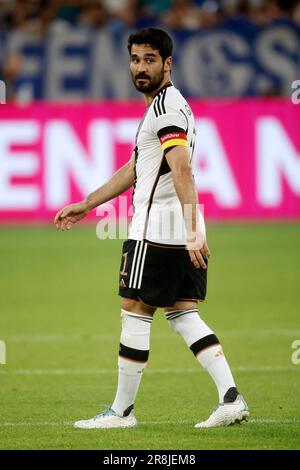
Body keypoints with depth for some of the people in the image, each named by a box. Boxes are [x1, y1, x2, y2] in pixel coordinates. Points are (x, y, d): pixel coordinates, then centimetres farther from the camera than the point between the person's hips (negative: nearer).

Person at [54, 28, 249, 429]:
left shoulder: (166, 106, -13)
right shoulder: (168, 104, 20)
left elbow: (182, 170, -25)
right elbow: (134, 170, 28)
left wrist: (193, 231, -34)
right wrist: (85, 206, 31)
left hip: (155, 230, -10)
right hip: (183, 233, 10)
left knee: (135, 315, 0)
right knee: (183, 315, 8)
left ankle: (122, 411, 8)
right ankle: (231, 398, -3)